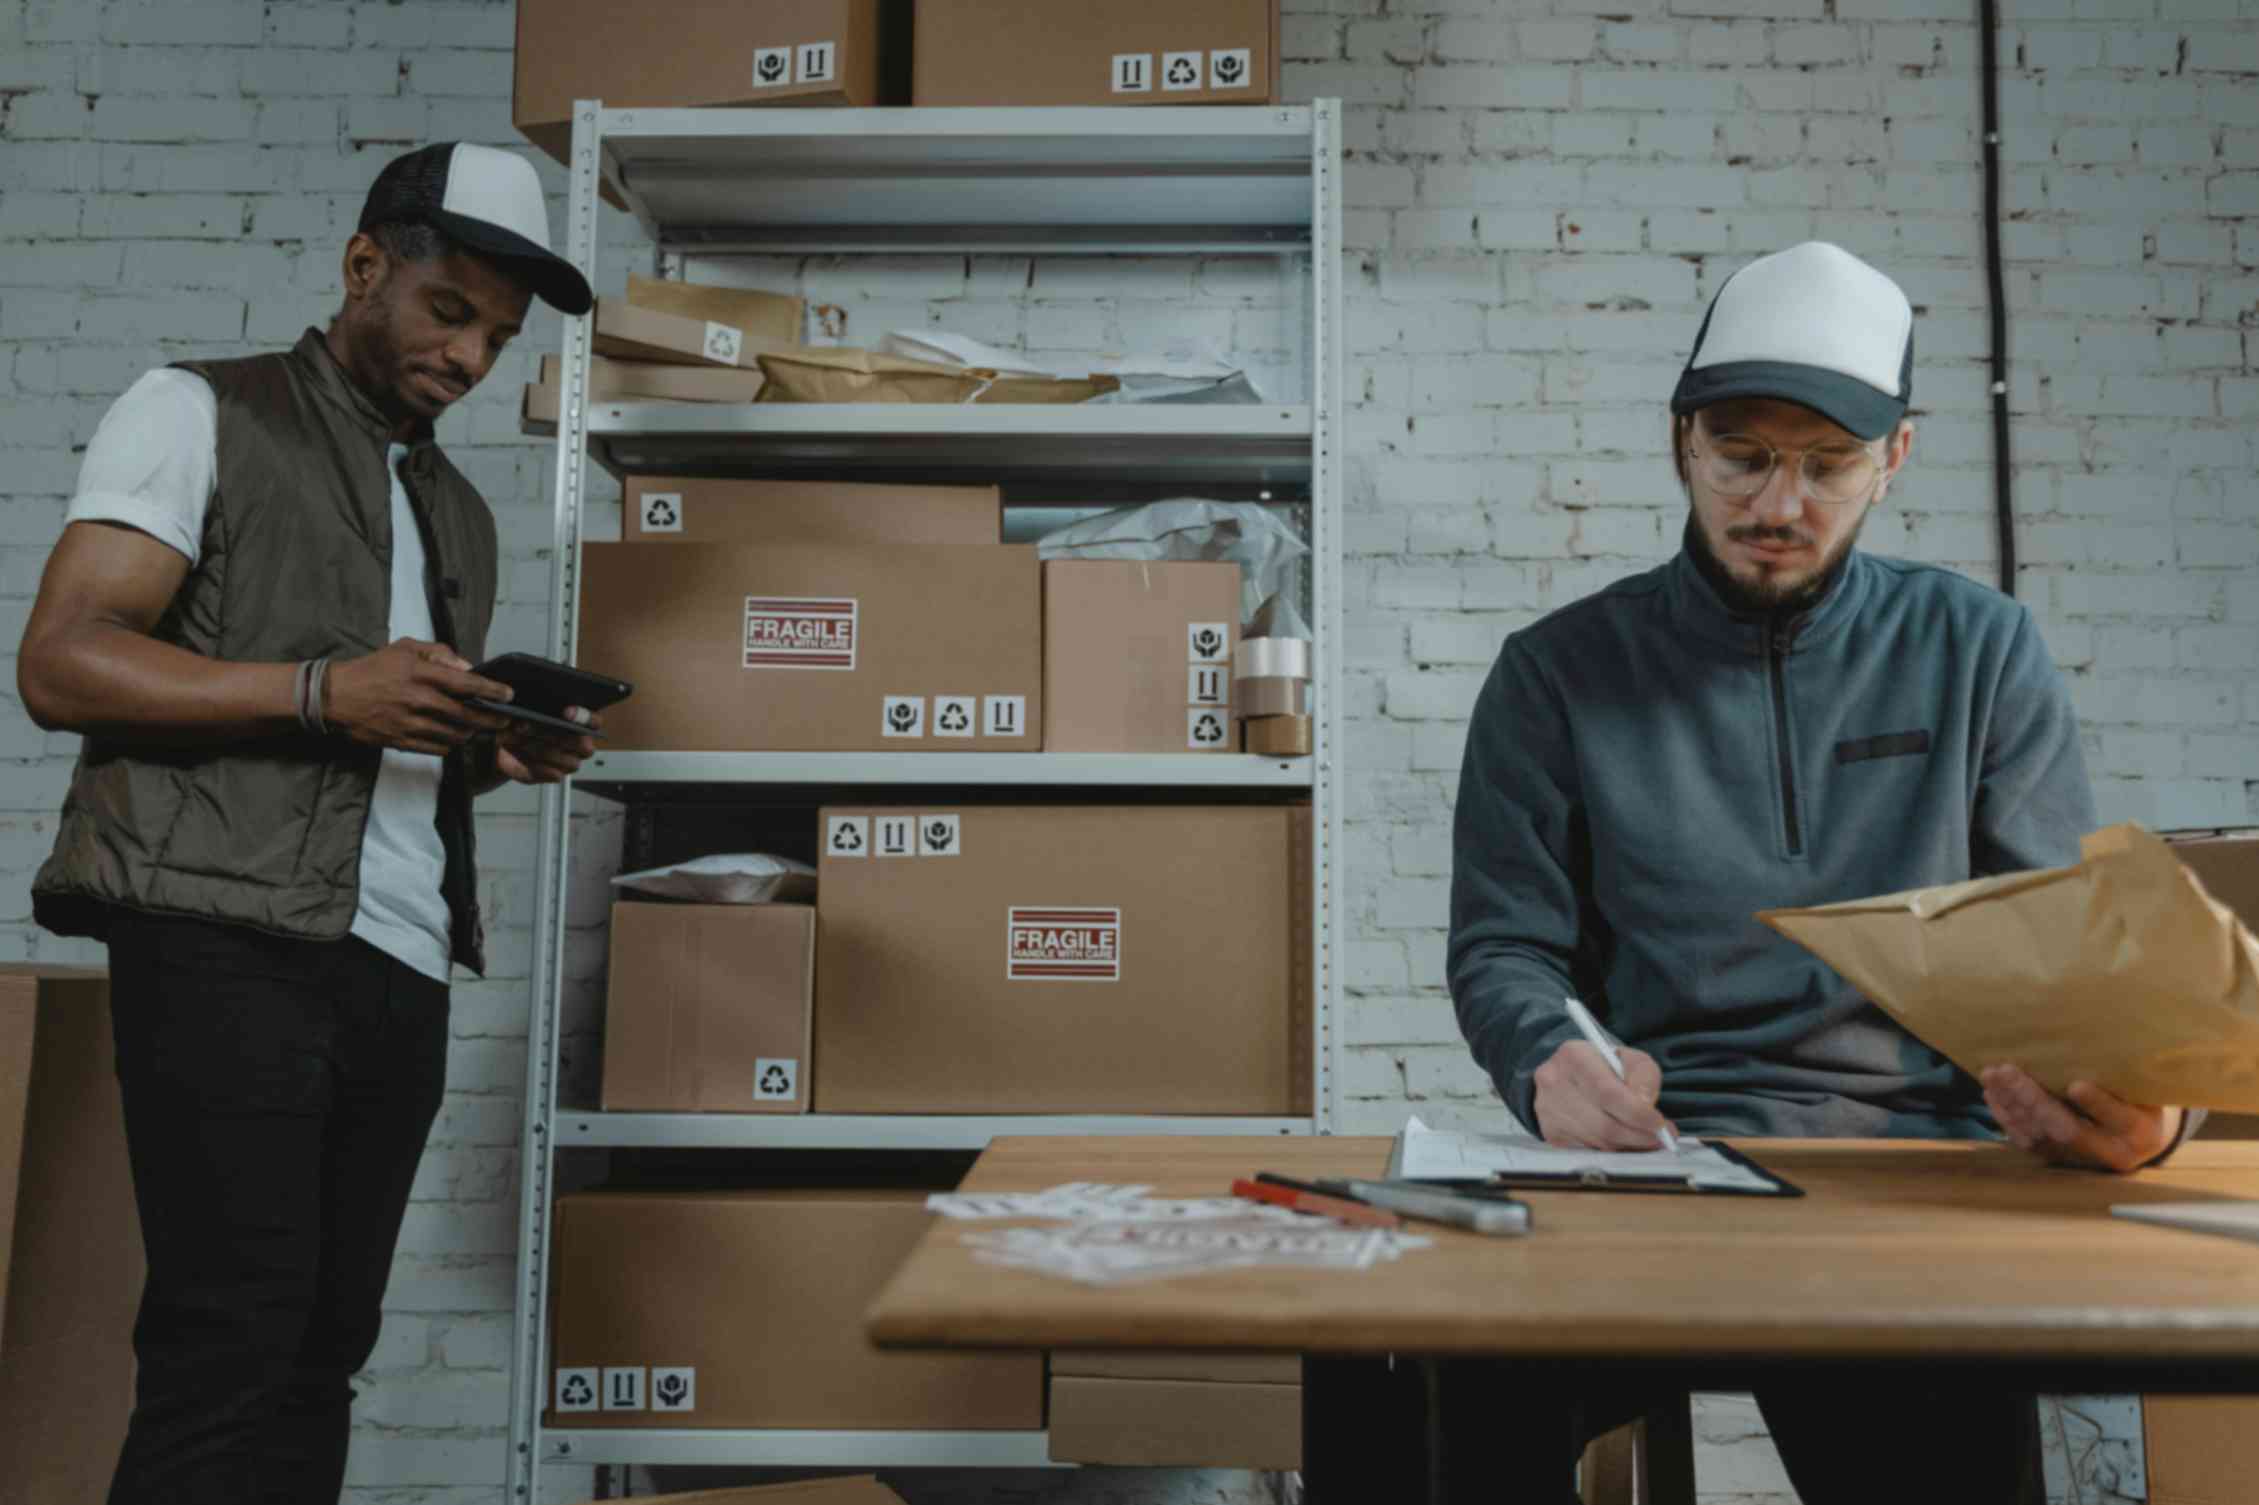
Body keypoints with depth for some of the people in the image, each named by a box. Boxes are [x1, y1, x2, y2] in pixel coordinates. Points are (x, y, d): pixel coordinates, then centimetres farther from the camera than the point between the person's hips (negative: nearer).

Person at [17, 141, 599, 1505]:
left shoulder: (461, 512, 24)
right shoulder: (199, 415, 5)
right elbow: (61, 662, -7)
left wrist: (498, 753, 4)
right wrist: (325, 691, -17)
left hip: (402, 967, 6)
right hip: (229, 942, -6)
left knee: (325, 1346, 5)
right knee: (233, 1337, -10)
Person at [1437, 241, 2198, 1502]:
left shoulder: (1983, 653, 11)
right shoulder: (1560, 673, 8)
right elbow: (1504, 946, 4)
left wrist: (2139, 1103, -16)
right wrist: (1551, 1063, -20)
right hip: (1646, 1159, 0)